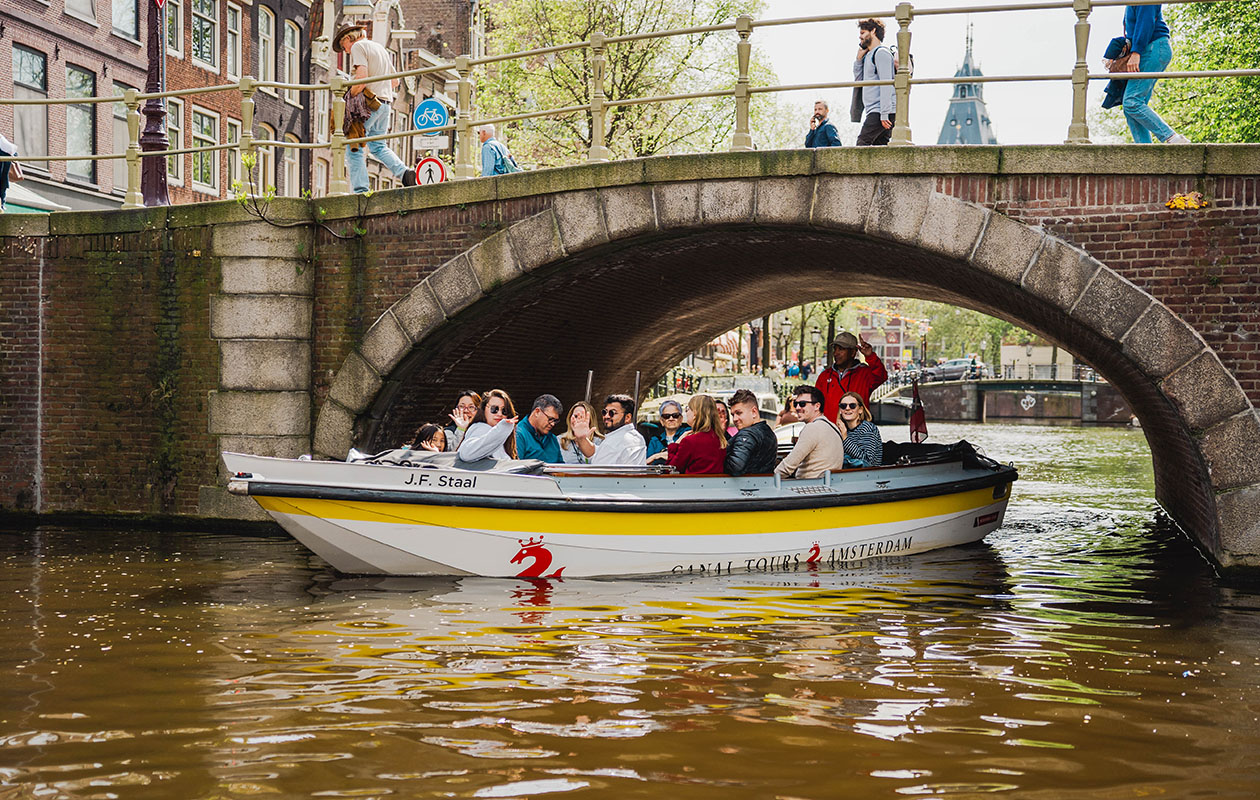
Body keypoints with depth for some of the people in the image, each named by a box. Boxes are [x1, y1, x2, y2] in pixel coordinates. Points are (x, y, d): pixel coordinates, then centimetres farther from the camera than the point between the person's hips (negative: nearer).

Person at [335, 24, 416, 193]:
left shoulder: (358, 47, -4)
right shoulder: (381, 49, 23)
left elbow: (362, 77, -18)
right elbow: (395, 81, 25)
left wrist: (350, 97, -9)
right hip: (385, 102, 8)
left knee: (353, 148, -5)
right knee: (378, 146, 15)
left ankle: (360, 190, -13)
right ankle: (404, 172, -6)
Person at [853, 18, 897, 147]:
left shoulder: (881, 52, -6)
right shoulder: (869, 55, 24)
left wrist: (884, 114, -22)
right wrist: (859, 58, 14)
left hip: (879, 111, -9)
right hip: (873, 112, 9)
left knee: (863, 143, -18)